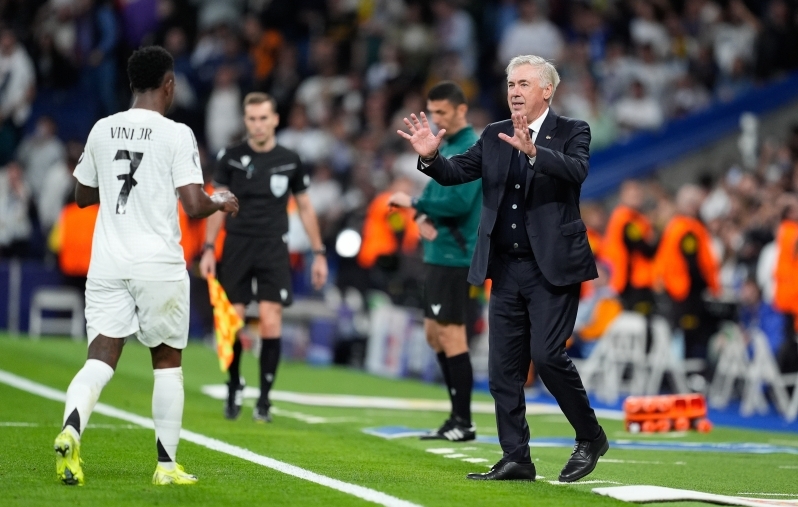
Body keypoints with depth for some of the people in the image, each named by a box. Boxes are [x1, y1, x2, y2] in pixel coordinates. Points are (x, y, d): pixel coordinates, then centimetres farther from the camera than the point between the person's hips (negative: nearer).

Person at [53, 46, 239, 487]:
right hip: (159, 265, -3)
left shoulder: (102, 130, 7)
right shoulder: (176, 135, -7)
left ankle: (71, 427, -28)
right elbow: (194, 205, -13)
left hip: (107, 264, 3)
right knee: (167, 361, 11)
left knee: (101, 358, 0)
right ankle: (167, 464, 13)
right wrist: (220, 202, 8)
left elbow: (82, 195, 18)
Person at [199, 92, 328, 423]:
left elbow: (305, 208, 12)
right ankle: (234, 387, 20)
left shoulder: (290, 161, 5)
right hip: (236, 246, 0)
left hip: (273, 248, 0)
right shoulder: (231, 158, 3)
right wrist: (208, 249, -2)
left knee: (270, 323, -11)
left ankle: (264, 398, -1)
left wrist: (319, 253, 8)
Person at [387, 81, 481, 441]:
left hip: (455, 255, -10)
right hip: (437, 253, 10)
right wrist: (423, 217, -2)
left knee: (450, 334, -7)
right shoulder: (446, 148, 16)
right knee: (434, 334, 12)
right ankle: (457, 418, 18)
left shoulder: (470, 150, -13)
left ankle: (463, 423, -2)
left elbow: (459, 202, -22)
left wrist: (413, 203, -13)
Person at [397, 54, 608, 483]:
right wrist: (430, 157, -18)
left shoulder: (572, 132, -3)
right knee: (504, 367, 4)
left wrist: (532, 151, -38)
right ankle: (516, 460, 11)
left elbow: (576, 171, -22)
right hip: (507, 270, 6)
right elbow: (456, 172, 3)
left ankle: (590, 438, 5)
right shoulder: (495, 137, 11)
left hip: (553, 267, -6)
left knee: (547, 355, -14)